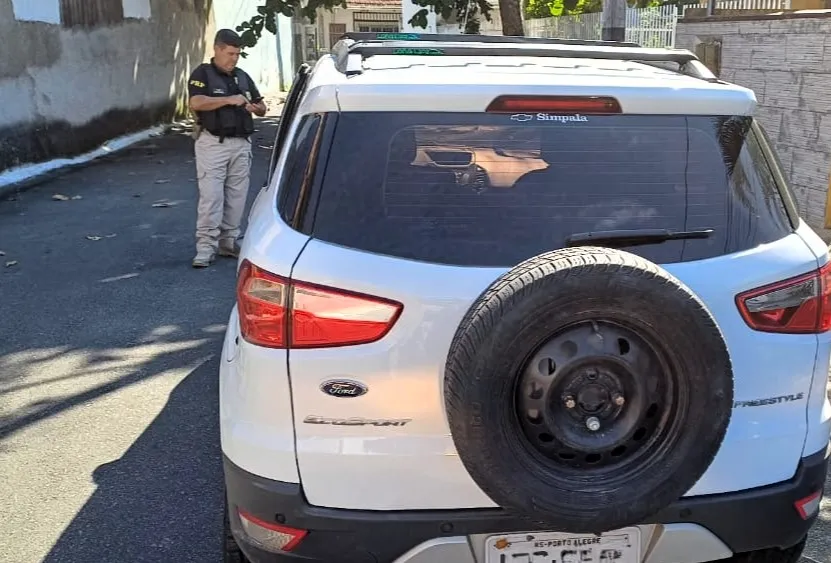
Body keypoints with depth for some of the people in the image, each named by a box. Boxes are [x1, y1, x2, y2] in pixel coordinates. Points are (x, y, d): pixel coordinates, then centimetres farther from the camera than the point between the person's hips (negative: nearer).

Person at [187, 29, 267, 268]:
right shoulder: (202, 74, -1)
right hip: (213, 143, -5)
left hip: (241, 143, 6)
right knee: (211, 196, -9)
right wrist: (228, 100, -19)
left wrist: (256, 107, -5)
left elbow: (262, 108, 19)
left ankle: (228, 241, 17)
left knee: (236, 196, 7)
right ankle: (206, 246, -7)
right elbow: (196, 103, -18)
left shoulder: (242, 76, 15)